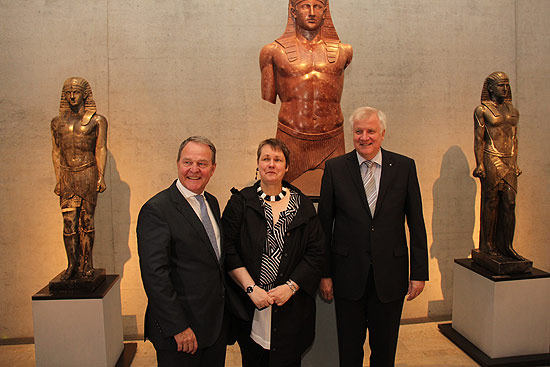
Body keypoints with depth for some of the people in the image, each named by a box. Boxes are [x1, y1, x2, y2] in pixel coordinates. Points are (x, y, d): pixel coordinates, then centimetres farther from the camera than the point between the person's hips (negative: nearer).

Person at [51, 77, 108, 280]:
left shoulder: (97, 121, 4)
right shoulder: (57, 122, 14)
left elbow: (101, 150, 1)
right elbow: (56, 152, 13)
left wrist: (101, 176, -8)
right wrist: (58, 179, 6)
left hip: (88, 174, -2)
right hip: (67, 175, 3)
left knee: (86, 220, 1)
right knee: (69, 221, -1)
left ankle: (87, 265, 9)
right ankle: (72, 265, 7)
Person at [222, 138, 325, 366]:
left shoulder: (302, 204, 3)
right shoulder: (240, 202, -1)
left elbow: (316, 253, 0)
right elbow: (228, 249, -6)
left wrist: (291, 286, -10)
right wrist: (251, 288, -14)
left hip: (291, 307, 1)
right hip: (249, 306, 0)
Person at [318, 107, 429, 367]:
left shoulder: (404, 167, -1)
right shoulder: (335, 168, -4)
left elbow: (416, 223, 2)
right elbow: (324, 224, -1)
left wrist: (419, 272, 0)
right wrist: (325, 274, -2)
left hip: (390, 275, 1)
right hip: (348, 275, 0)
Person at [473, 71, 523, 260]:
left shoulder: (513, 110, 15)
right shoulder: (482, 110, -2)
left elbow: (514, 139, 19)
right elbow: (479, 139, -6)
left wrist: (515, 163, 15)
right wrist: (479, 164, -11)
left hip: (509, 161, 6)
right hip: (492, 160, -5)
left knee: (509, 204, 3)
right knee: (490, 203, -1)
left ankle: (505, 245, 11)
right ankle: (487, 244, 9)